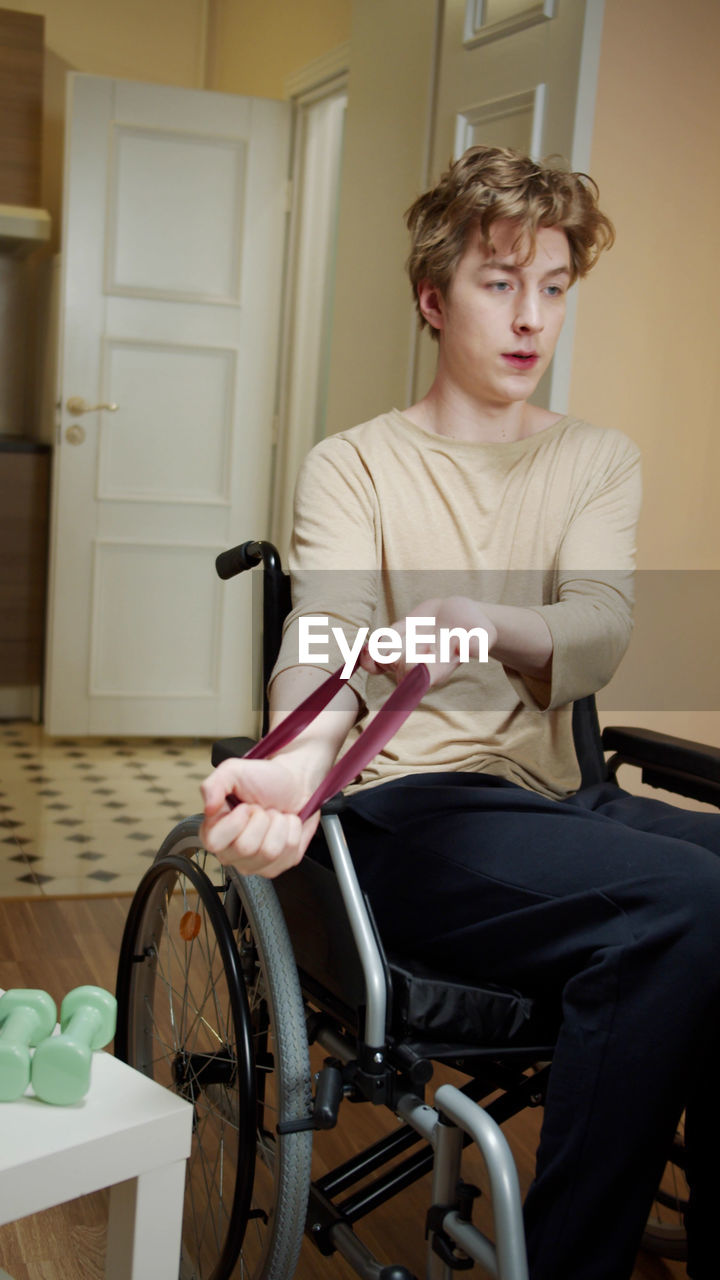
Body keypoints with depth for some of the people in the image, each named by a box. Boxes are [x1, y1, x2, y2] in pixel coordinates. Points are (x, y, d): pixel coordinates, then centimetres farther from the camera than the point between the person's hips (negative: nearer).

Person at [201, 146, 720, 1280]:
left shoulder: (601, 463, 15)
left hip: (552, 800, 4)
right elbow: (327, 639, -12)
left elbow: (599, 632, -6)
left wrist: (474, 623, -31)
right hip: (406, 805, -4)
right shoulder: (353, 465, 7)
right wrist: (299, 760, -36)